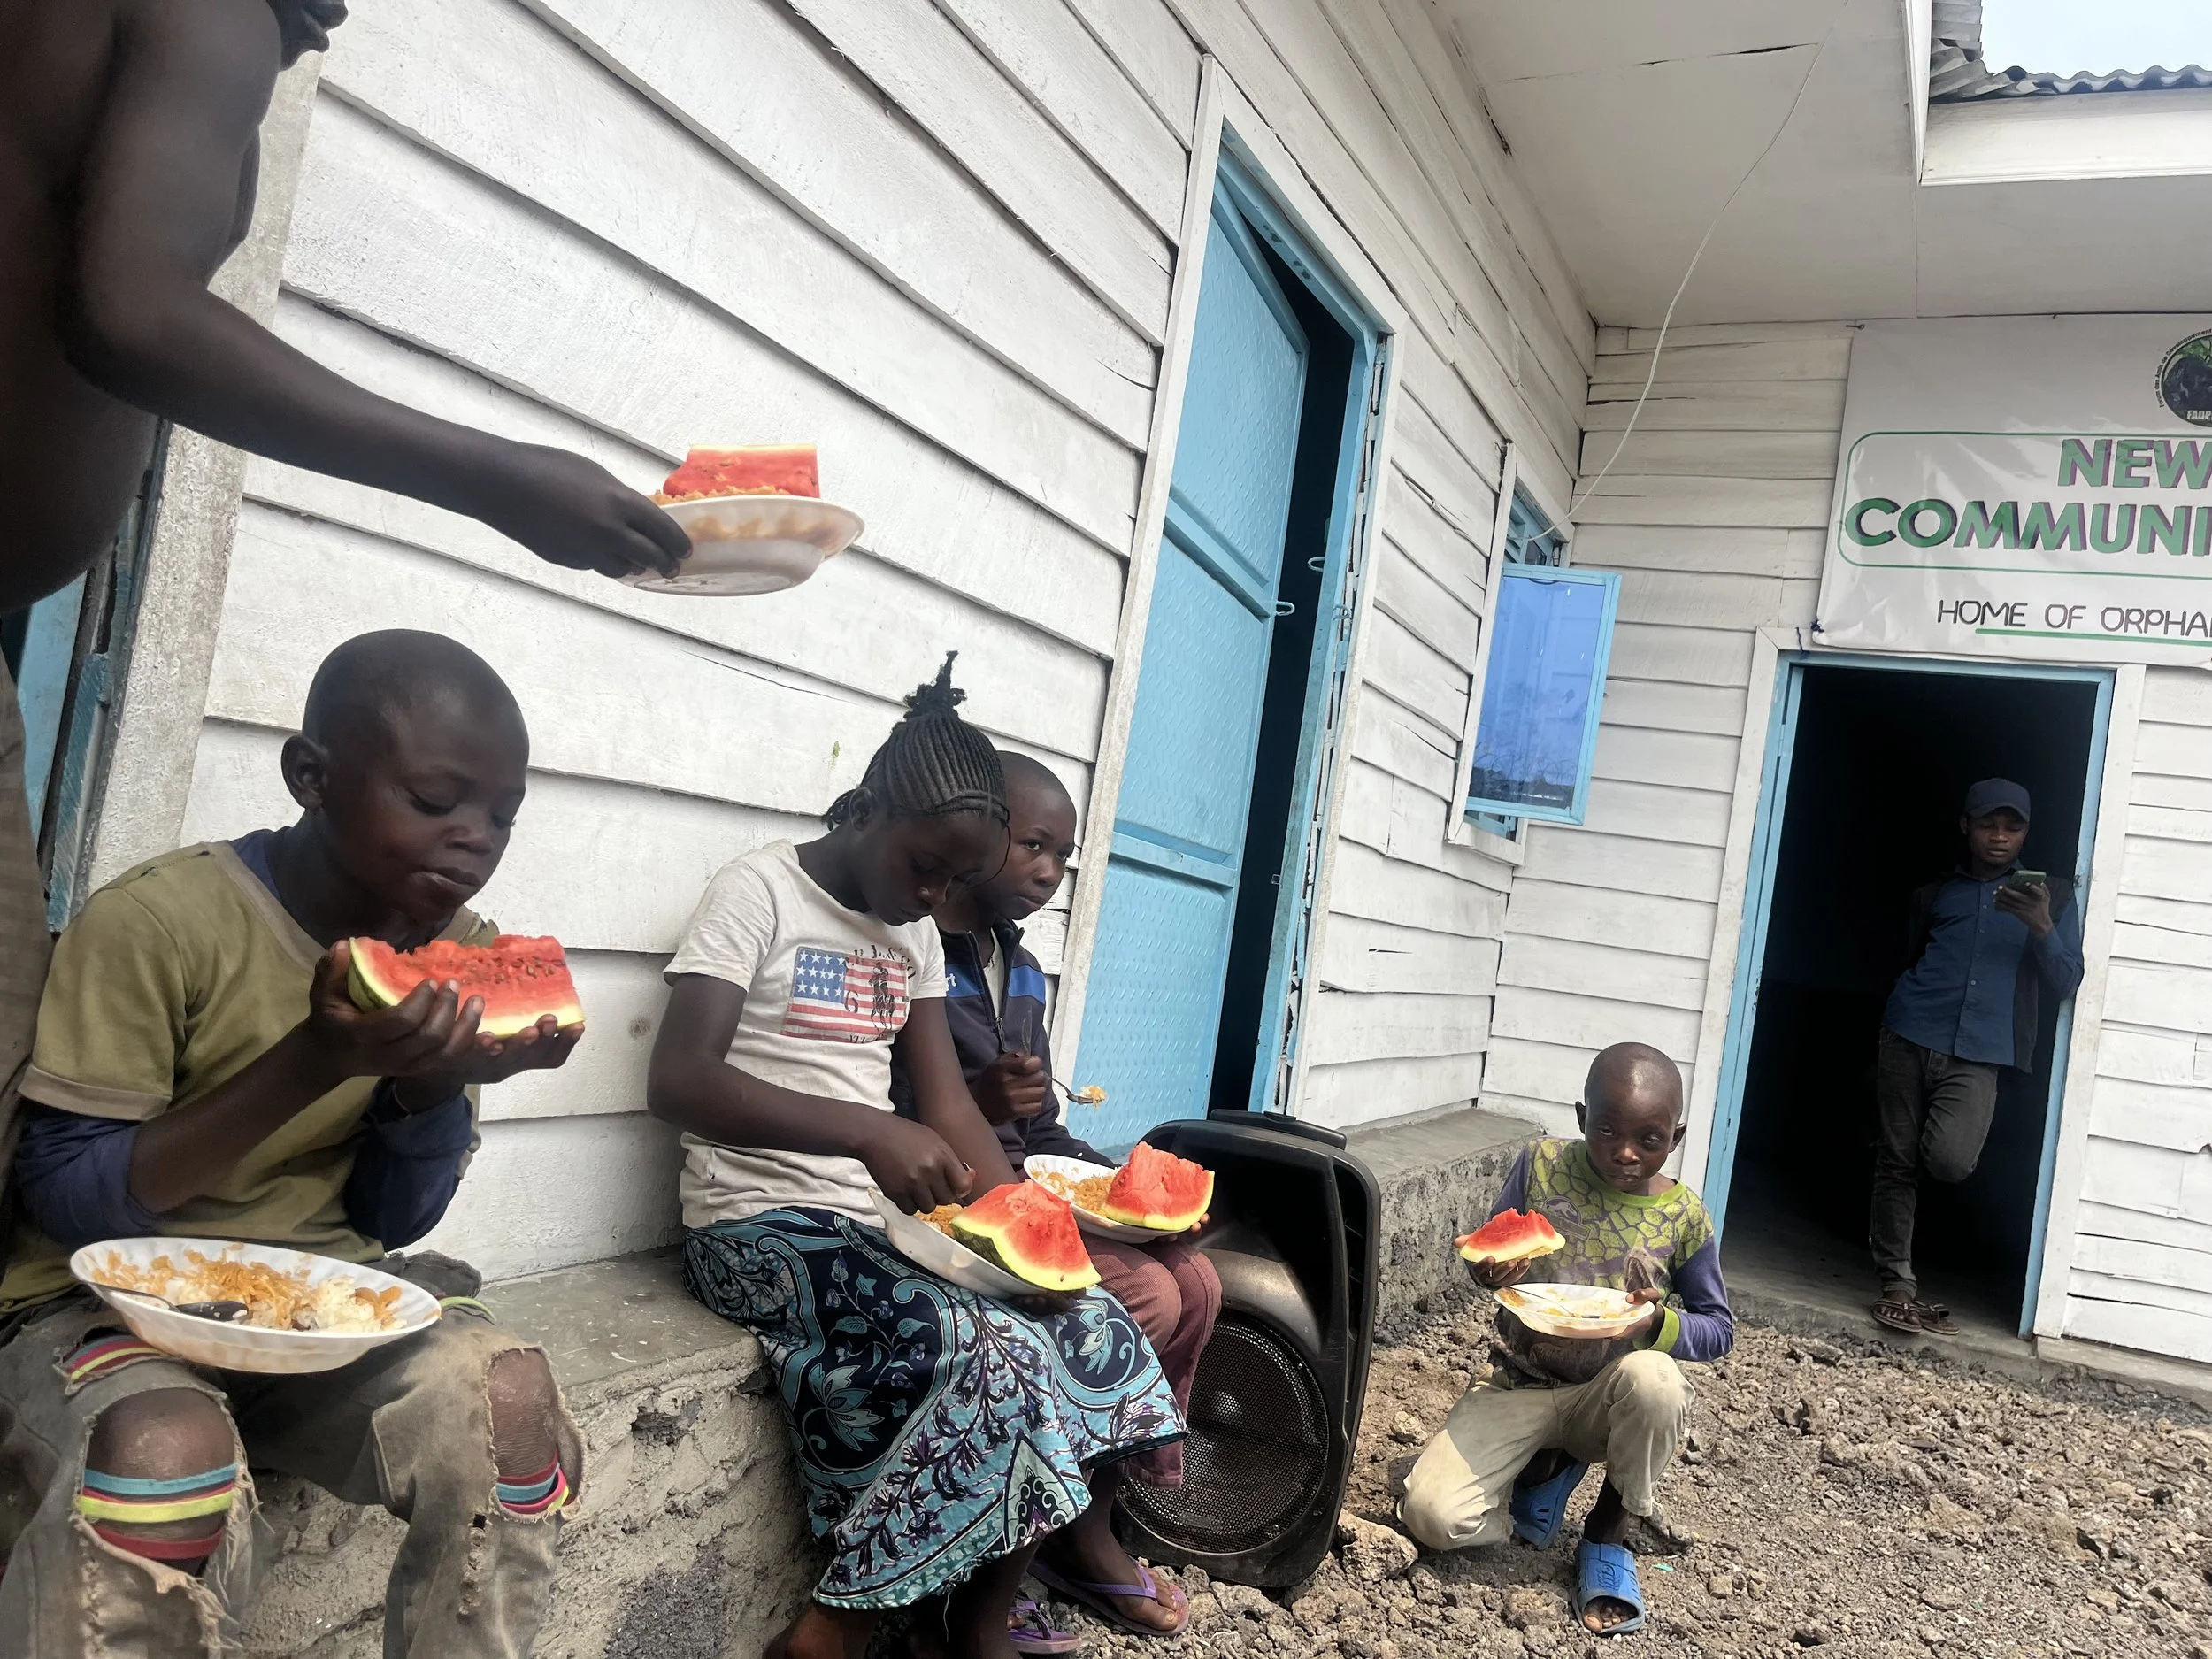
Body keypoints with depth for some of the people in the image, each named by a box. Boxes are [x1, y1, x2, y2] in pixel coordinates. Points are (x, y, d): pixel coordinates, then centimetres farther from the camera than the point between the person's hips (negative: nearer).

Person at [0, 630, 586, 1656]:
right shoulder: (156, 922, -17)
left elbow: (388, 1223, 6)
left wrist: (436, 1080, -17)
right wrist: (316, 1060, -28)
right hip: (106, 1295, -4)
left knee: (508, 1396, -25)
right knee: (165, 1450, -37)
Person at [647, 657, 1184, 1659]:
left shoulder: (915, 934, 14)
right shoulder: (761, 892, -8)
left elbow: (950, 1107, 9)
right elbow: (676, 1081, -21)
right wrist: (868, 1133, -33)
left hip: (882, 1222, 8)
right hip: (762, 1225, -7)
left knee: (1095, 1332, -9)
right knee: (998, 1361, -27)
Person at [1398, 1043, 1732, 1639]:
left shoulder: (1684, 1217, -7)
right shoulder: (1541, 1165, -7)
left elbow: (1718, 1328, 2)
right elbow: (1484, 1255, 1)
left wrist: (1661, 1324, -22)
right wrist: (1492, 1270, -24)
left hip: (1606, 1397, 0)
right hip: (1518, 1386, 0)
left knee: (1653, 1378, -38)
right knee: (1432, 1515, -23)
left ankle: (1609, 1533, -7)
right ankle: (1546, 1468, 12)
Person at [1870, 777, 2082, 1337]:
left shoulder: (2051, 896, 12)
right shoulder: (1934, 894, 18)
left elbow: (2065, 983, 5)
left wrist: (2042, 929, -12)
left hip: (1981, 1054, -2)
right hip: (1910, 1038, 2)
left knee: (1949, 1159, -23)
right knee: (1897, 1160, -1)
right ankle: (1897, 1283, 7)